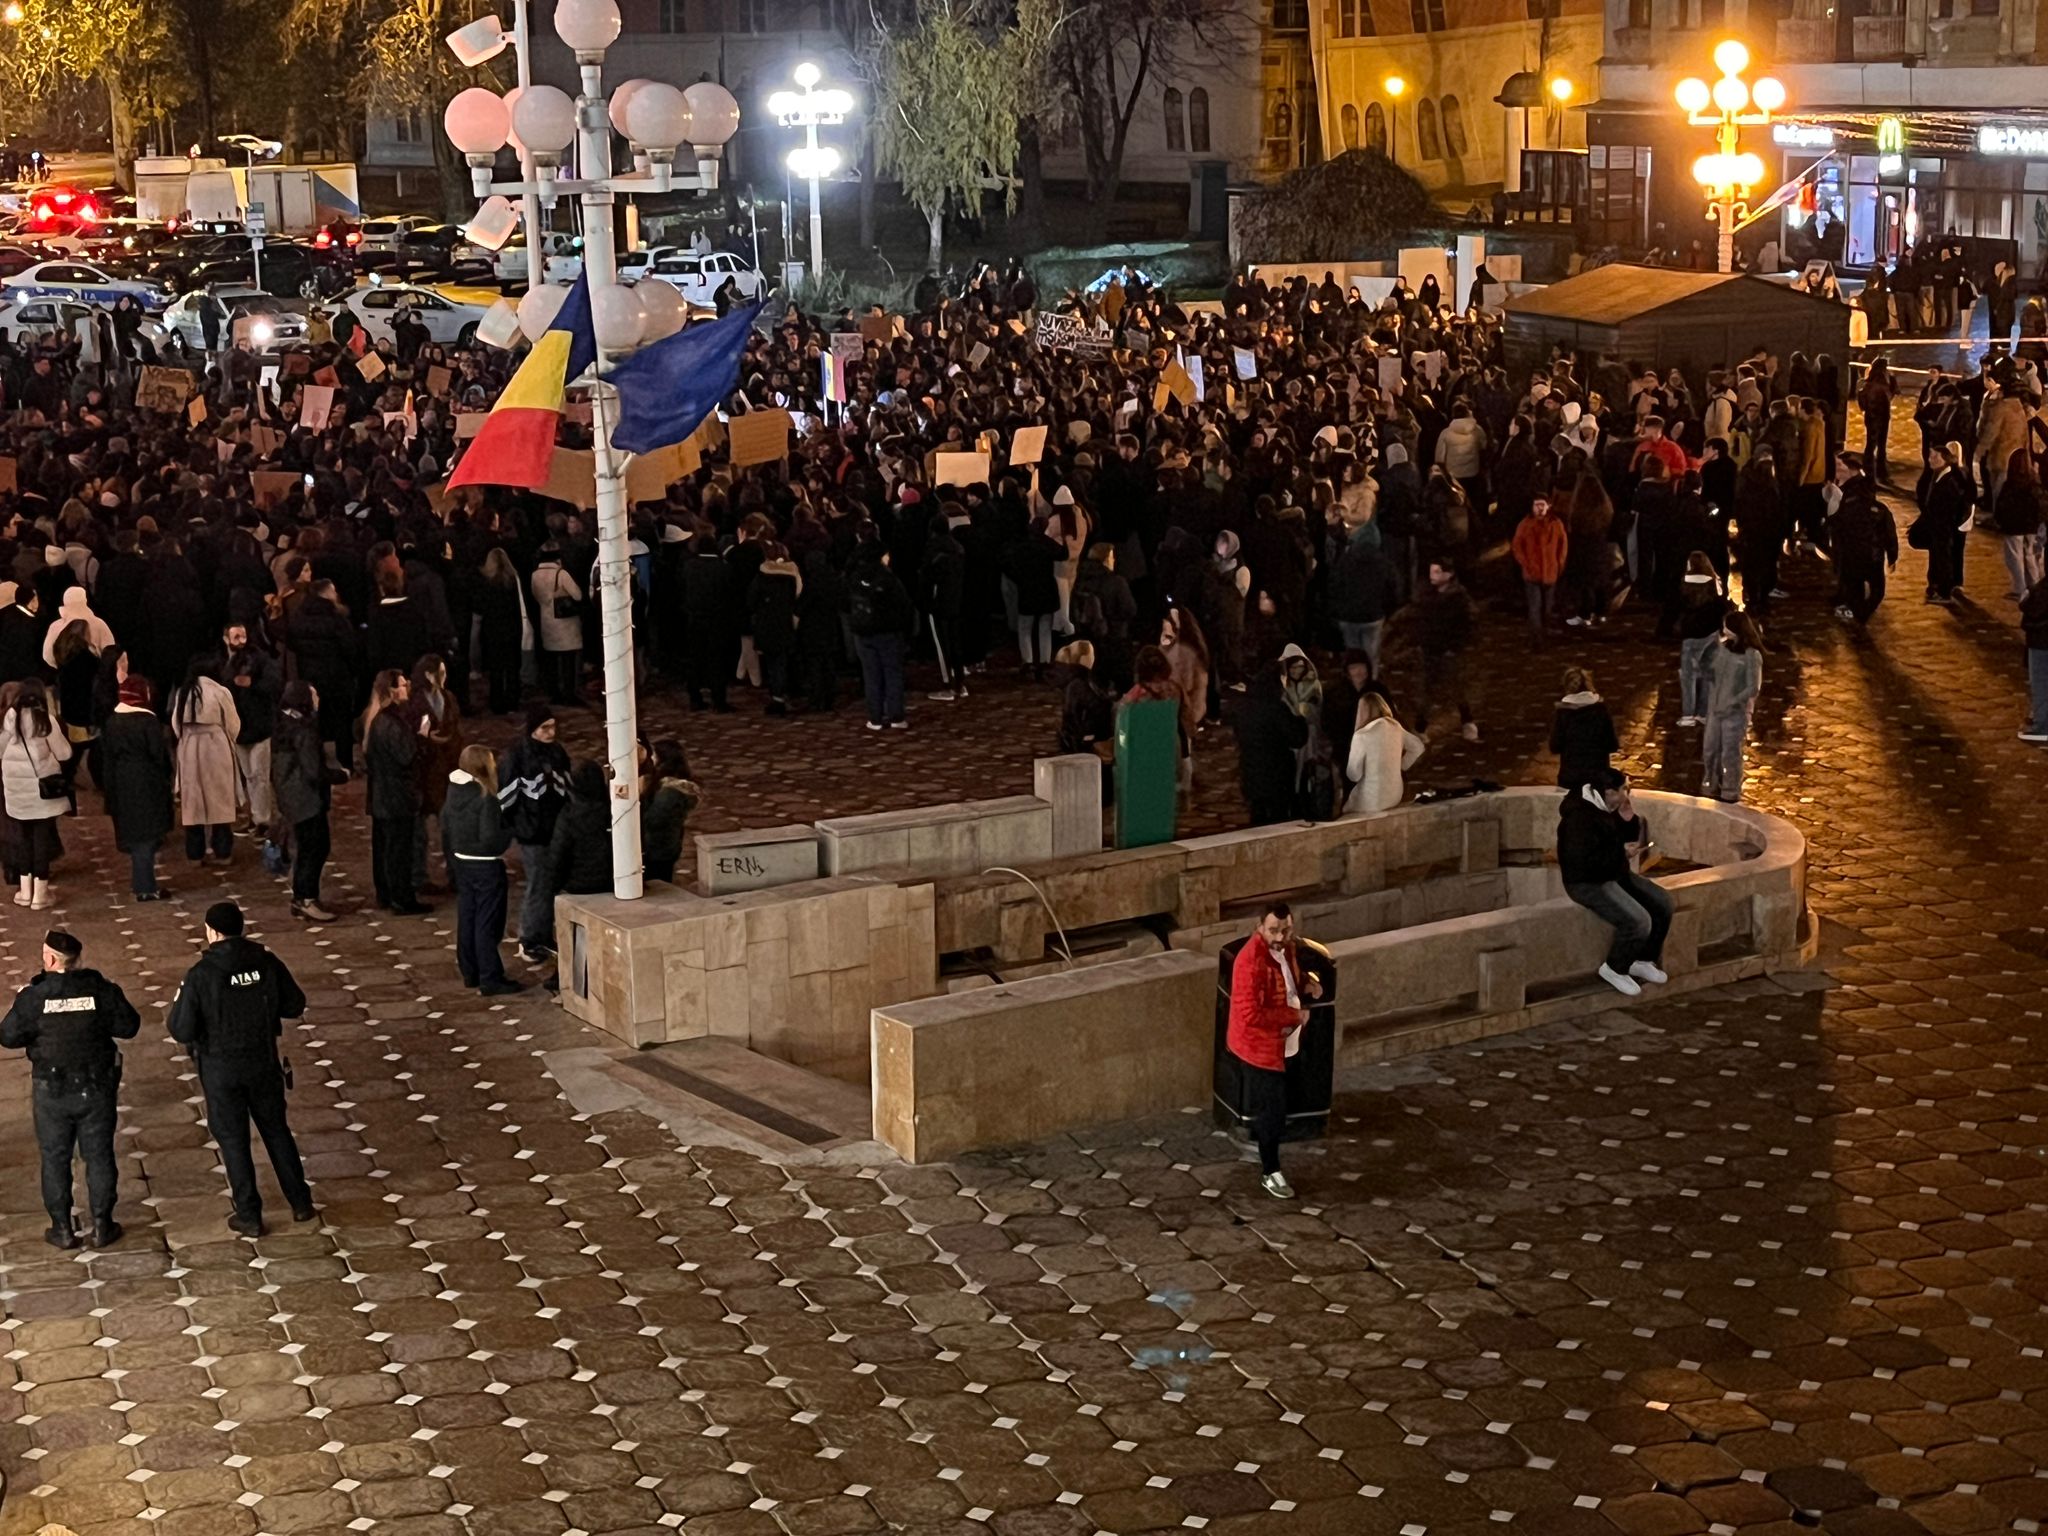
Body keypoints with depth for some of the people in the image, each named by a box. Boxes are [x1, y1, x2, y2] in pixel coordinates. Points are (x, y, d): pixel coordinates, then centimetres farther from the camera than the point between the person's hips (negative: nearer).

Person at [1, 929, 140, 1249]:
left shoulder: (34, 996, -16)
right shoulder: (102, 990, -12)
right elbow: (129, 1027, -5)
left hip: (52, 1091, -1)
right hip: (97, 1089, 1)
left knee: (55, 1159, 14)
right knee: (99, 1156, 14)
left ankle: (63, 1229, 20)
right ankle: (102, 1226, 20)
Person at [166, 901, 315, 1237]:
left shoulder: (201, 975, -20)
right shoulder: (267, 963, -10)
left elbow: (181, 1032, -17)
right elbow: (295, 1007, 1)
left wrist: (179, 1002, 2)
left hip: (221, 1068, -3)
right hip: (263, 1062, 3)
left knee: (233, 1139, 11)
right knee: (276, 1130, 19)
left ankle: (249, 1216, 18)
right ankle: (301, 1203, 26)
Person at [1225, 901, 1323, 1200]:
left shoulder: (1285, 948, -2)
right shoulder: (1251, 962, -30)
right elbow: (1251, 1015, -33)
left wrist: (1308, 984, -3)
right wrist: (1295, 1016, -25)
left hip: (1280, 1042, 8)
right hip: (1260, 1045, -8)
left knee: (1269, 1105, 26)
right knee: (1273, 1110, 2)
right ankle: (1270, 1173, 17)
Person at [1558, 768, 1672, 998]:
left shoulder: (1607, 808, 3)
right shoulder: (1580, 818, -26)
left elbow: (1625, 838, 16)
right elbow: (1585, 863, -31)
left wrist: (1629, 820, -5)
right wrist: (1622, 852, -25)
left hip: (1616, 874, 10)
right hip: (1589, 883, -10)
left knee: (1661, 904, 2)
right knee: (1638, 921, -23)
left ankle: (1642, 960, 16)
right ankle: (1614, 969, 0)